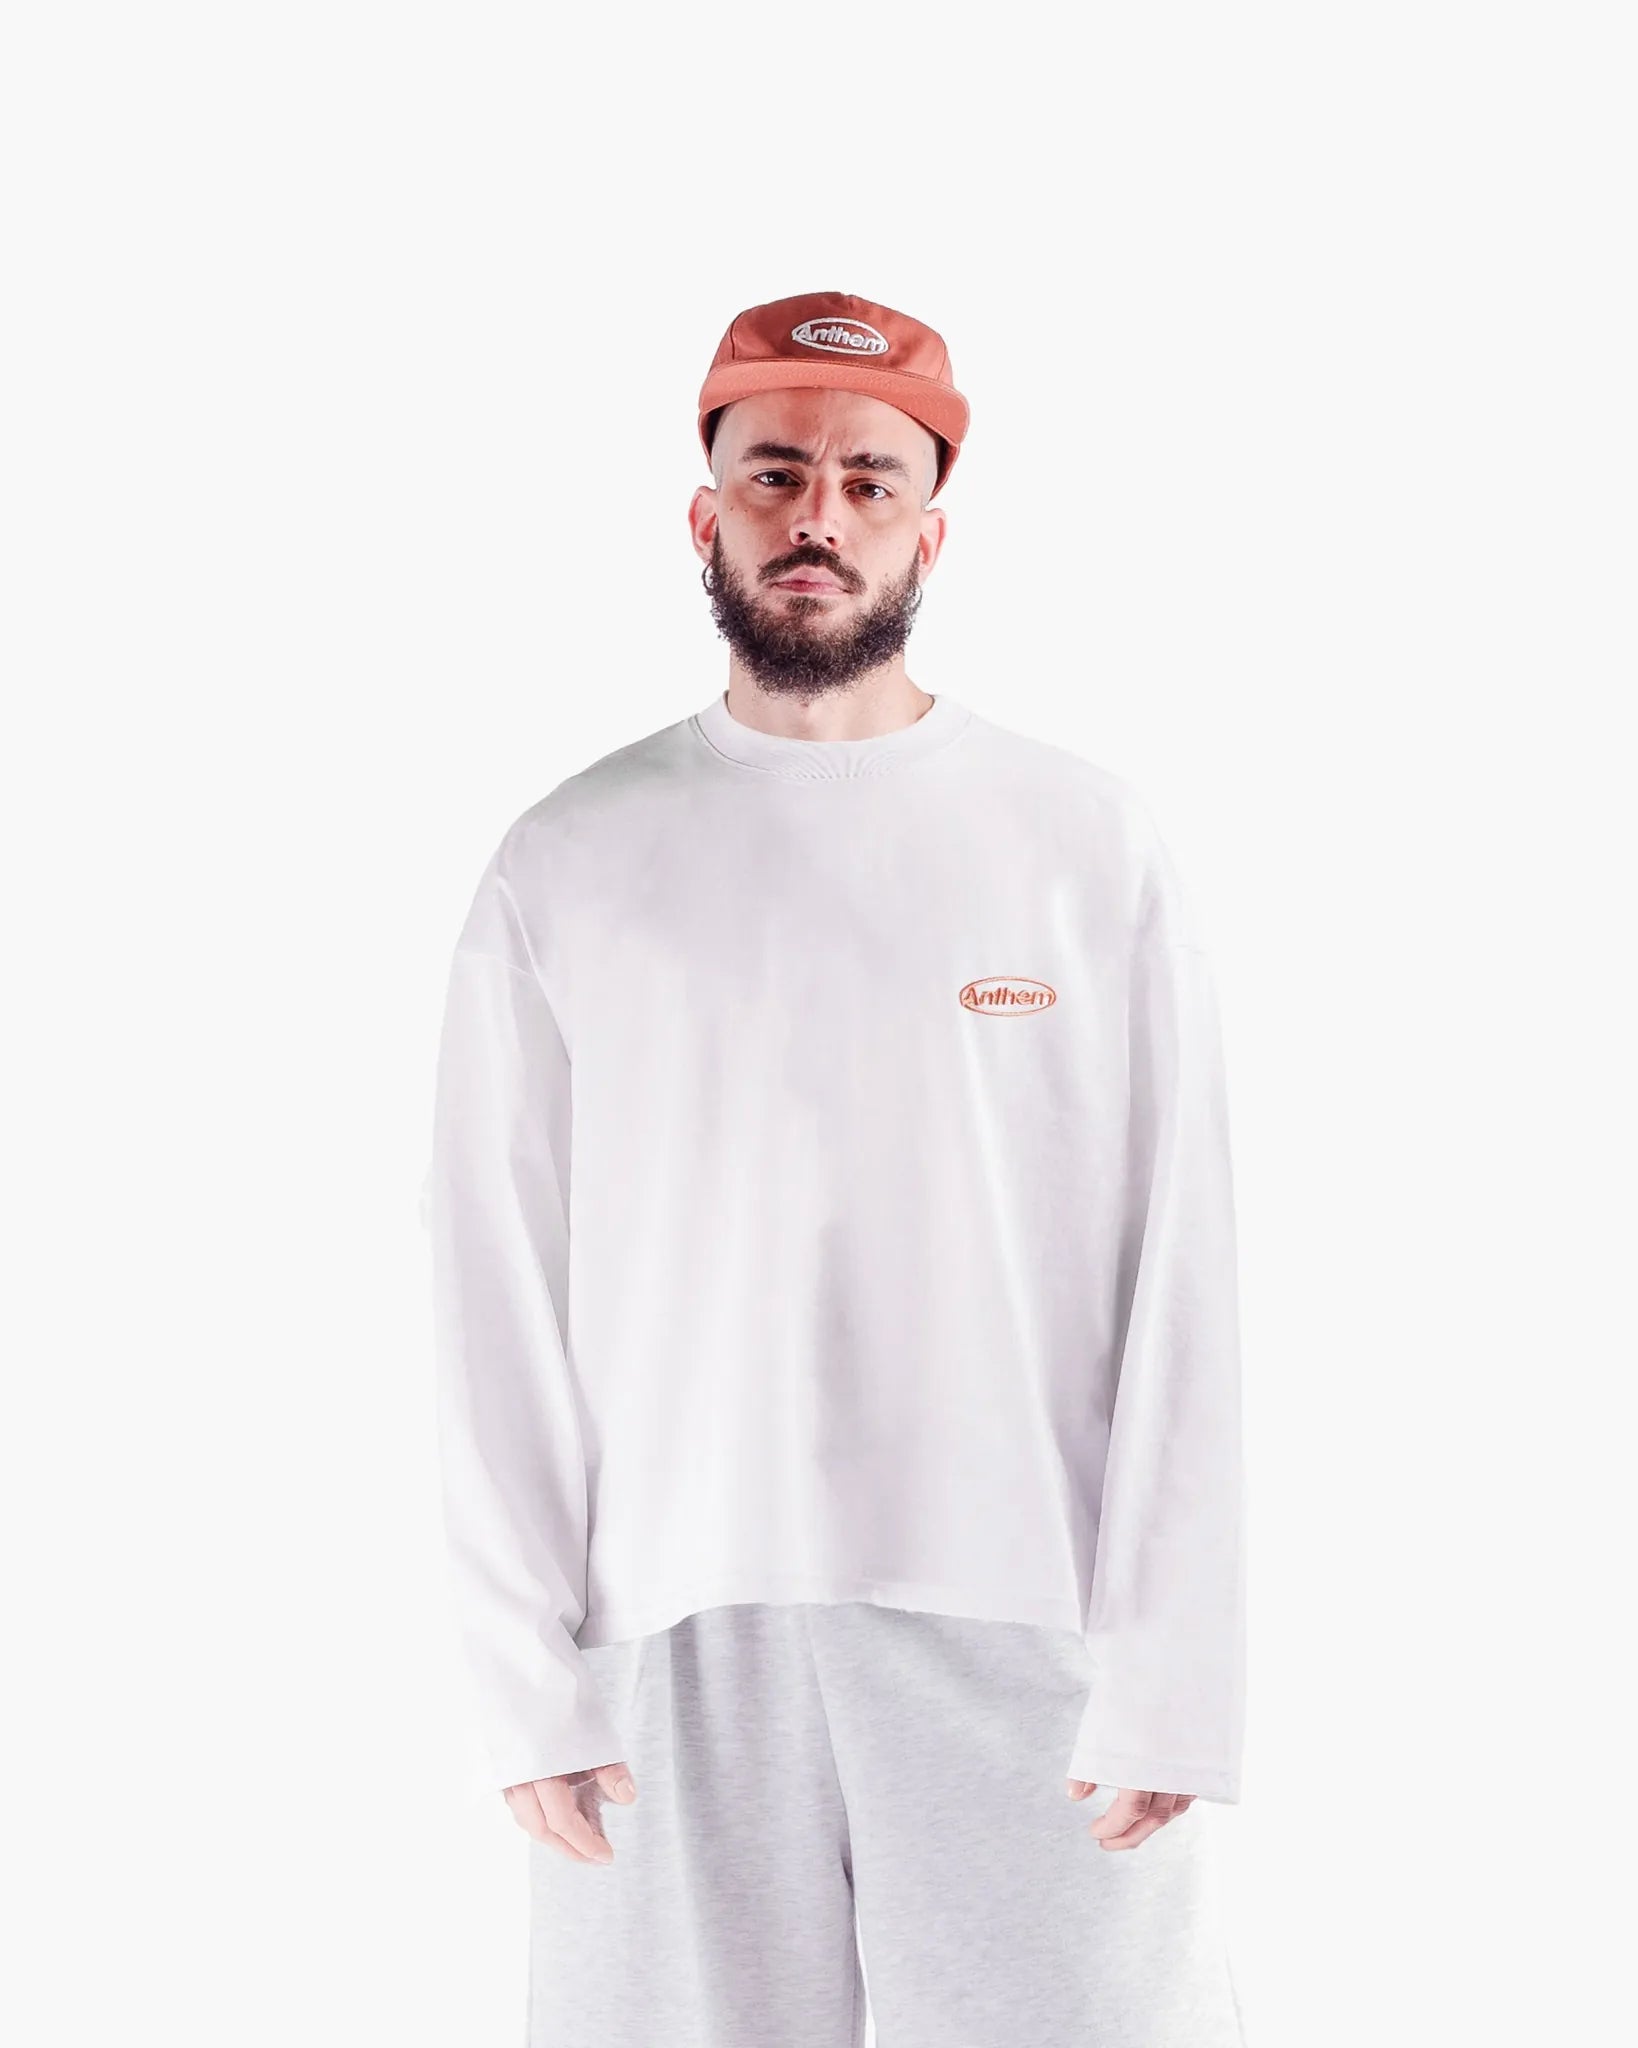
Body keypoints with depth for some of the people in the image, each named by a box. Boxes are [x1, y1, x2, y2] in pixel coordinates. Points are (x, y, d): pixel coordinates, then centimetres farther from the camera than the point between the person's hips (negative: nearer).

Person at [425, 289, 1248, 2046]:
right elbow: (496, 1304, 3)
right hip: (680, 1627, 1)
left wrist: (1166, 1681, -6)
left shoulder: (1088, 847, 2)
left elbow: (1177, 1287, -1)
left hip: (1021, 1630, 0)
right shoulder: (566, 867, 4)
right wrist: (531, 1682, -2)